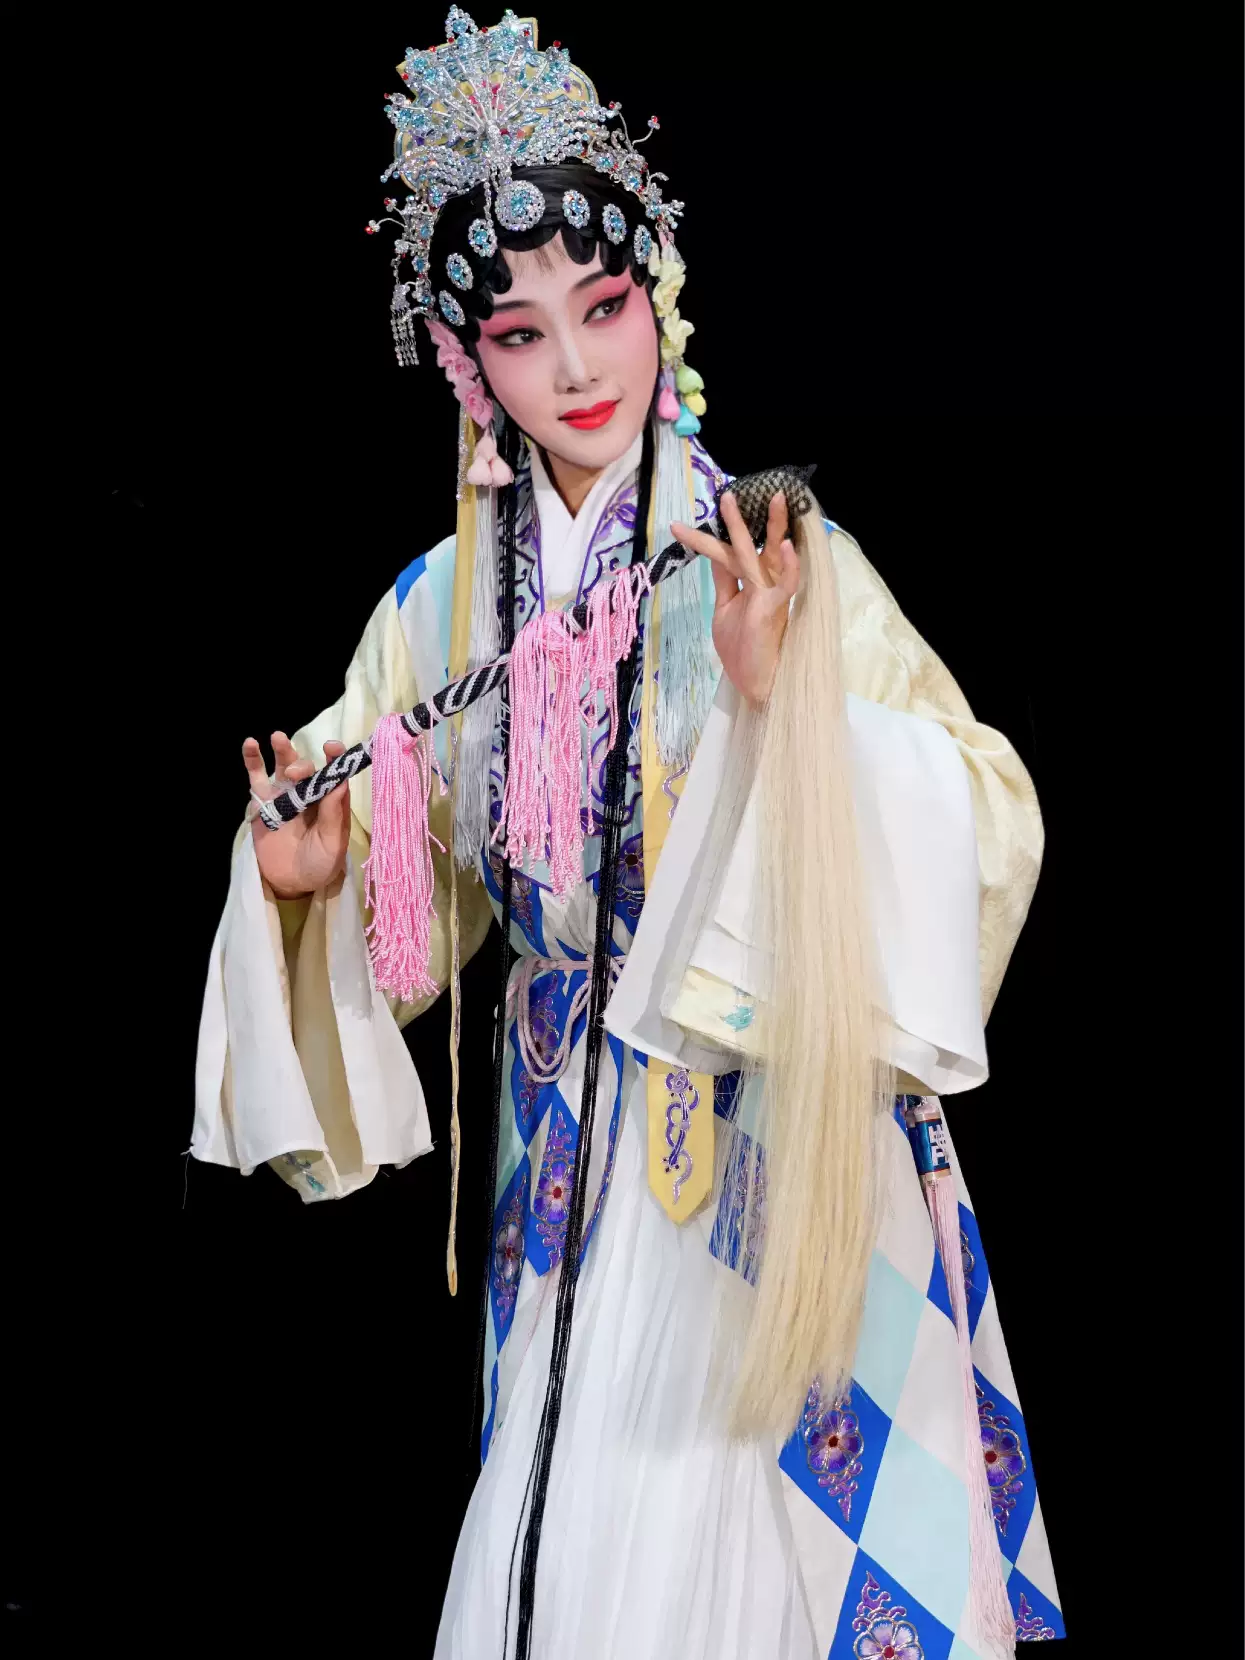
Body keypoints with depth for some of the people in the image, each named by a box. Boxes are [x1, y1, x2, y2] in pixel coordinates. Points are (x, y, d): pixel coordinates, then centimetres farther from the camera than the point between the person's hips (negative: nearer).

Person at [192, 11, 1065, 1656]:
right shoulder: (444, 602, 2)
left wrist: (784, 695, -31)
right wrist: (305, 878, -8)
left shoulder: (785, 561, -10)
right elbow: (417, 889, 13)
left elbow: (985, 822, -17)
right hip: (574, 1157, 3)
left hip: (777, 1140, -3)